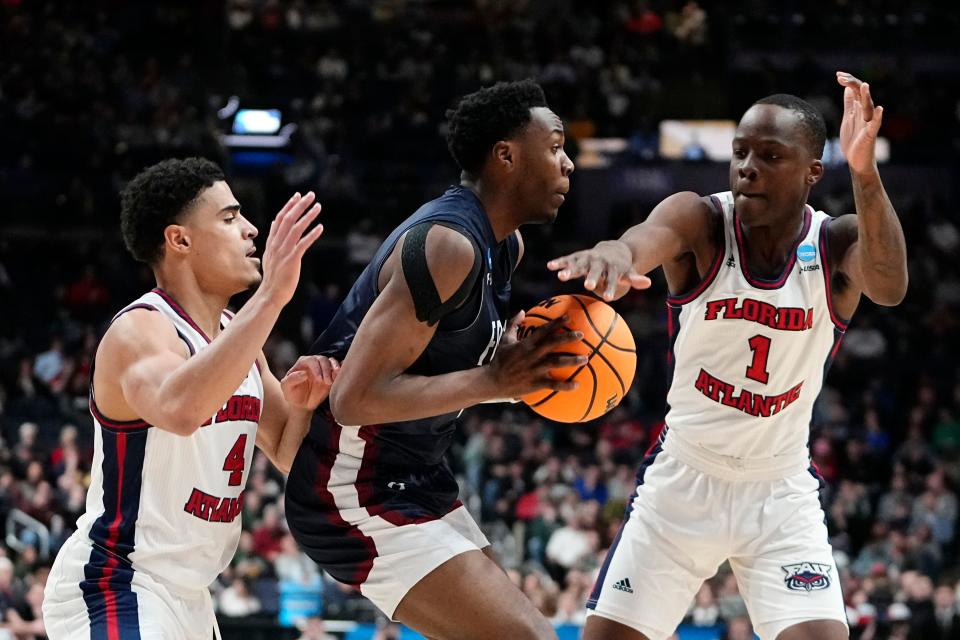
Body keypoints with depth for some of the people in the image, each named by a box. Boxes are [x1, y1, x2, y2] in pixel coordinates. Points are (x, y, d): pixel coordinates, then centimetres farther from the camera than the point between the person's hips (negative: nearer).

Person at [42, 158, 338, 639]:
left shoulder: (235, 335, 7)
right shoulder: (139, 330, -19)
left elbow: (289, 457, 16)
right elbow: (179, 410, -43)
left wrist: (302, 405, -7)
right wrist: (271, 296, -43)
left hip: (188, 596, 10)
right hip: (111, 587, -10)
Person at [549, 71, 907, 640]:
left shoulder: (837, 245, -13)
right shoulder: (699, 222, -14)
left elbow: (890, 288, -36)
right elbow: (647, 239, -38)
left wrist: (865, 174, -53)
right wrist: (615, 254, -64)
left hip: (783, 493, 0)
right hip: (683, 481, 1)